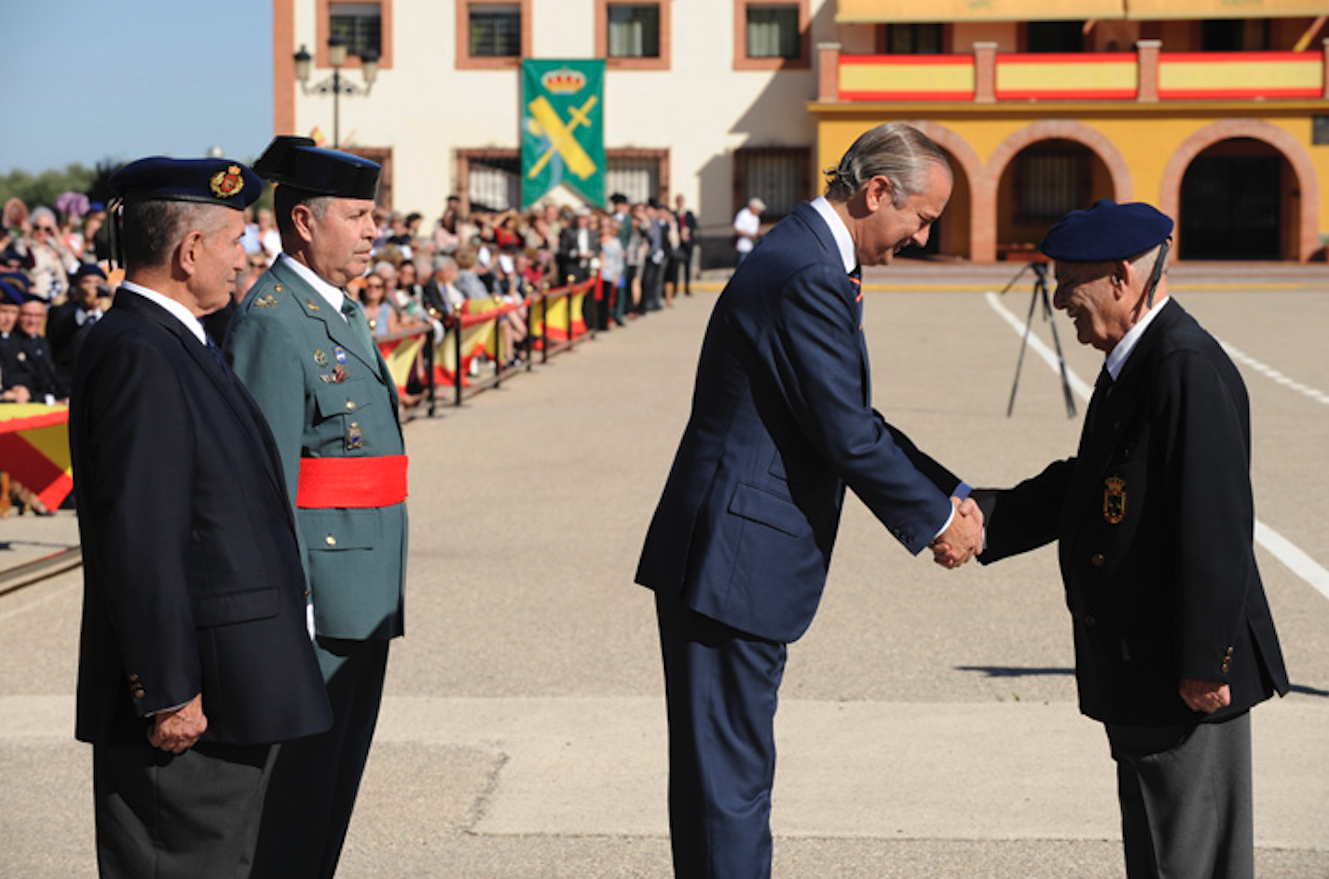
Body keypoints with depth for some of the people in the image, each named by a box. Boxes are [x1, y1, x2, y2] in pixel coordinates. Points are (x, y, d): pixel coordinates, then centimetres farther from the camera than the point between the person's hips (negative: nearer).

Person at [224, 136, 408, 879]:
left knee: (337, 781, 15)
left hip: (366, 597, 10)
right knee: (299, 783, -3)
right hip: (318, 593, -10)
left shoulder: (343, 311, 16)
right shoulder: (271, 322, -15)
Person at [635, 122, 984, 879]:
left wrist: (949, 492, 13)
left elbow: (853, 419, 20)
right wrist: (934, 520, -6)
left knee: (727, 767, 16)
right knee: (730, 773, -4)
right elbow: (846, 436, -19)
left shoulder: (810, 259, 15)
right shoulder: (810, 276, -18)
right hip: (734, 560, -11)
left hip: (734, 559, 11)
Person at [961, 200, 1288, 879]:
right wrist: (984, 518, 4)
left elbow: (1215, 524, -23)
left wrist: (1205, 663, -22)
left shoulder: (1190, 369, -21)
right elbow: (1085, 484, 17)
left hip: (1188, 677, -10)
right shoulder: (1133, 362, 12)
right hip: (1139, 670, 10)